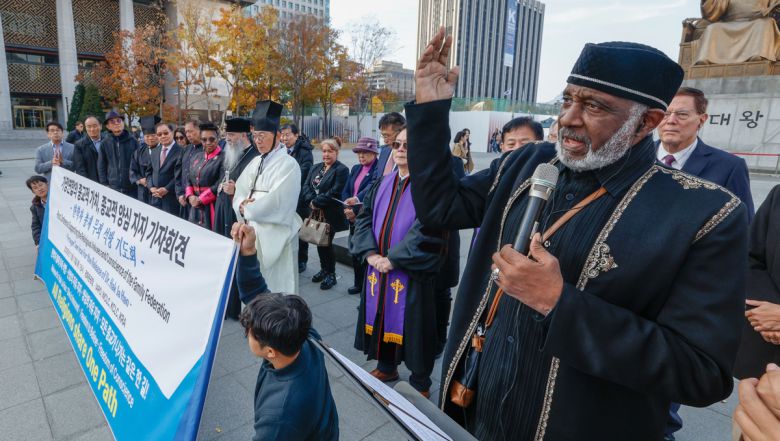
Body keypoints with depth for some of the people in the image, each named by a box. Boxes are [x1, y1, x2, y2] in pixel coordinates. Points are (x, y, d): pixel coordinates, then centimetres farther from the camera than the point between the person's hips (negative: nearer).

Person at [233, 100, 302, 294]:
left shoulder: (288, 164, -11)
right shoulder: (255, 162, 13)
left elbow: (277, 201, -19)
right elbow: (240, 192, 12)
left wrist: (248, 210, -9)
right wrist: (242, 204, -10)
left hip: (276, 235, -7)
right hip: (253, 231, 7)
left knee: (277, 287, 2)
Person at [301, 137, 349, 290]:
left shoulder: (341, 170, -9)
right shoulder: (316, 168, 13)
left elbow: (335, 192, -19)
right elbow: (306, 186, 5)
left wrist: (317, 202, -16)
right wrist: (311, 201, -13)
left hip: (330, 214, -6)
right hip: (316, 213, 6)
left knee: (326, 243, -1)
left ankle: (331, 274, 15)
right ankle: (324, 269, 31)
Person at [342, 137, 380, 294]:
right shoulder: (355, 168, 14)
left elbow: (372, 186, -27)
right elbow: (345, 191, 10)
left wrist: (357, 199, -41)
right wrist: (347, 209, -6)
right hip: (354, 217, 7)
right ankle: (358, 283, 29)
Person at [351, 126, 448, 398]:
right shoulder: (384, 183, 9)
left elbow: (427, 230, -21)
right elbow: (364, 217, 6)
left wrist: (393, 259, -18)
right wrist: (371, 254, -9)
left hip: (411, 272, -6)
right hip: (379, 267, 6)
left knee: (411, 324, 6)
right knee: (383, 317, 18)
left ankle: (420, 382, 27)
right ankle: (386, 366, 42)